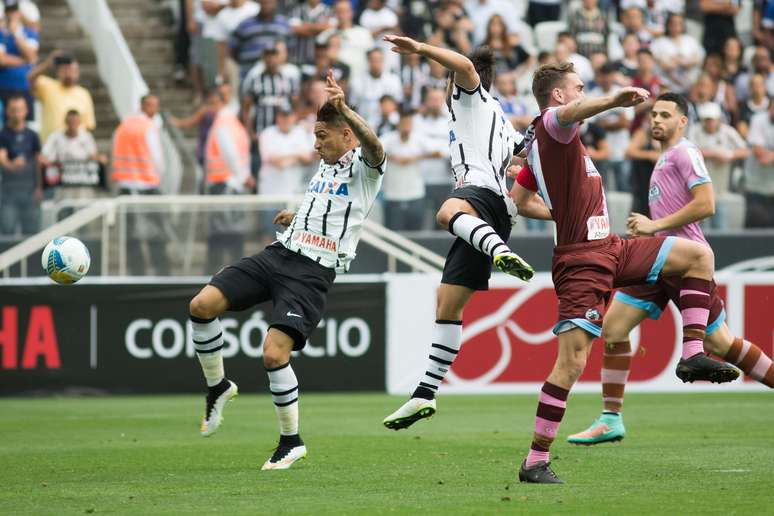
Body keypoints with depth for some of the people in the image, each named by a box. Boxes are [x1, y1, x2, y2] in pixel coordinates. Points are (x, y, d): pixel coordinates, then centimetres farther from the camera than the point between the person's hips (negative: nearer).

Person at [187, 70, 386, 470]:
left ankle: (292, 441, 1)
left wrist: (343, 109, -44)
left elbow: (374, 148, -29)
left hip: (313, 272, -8)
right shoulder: (325, 168, 23)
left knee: (274, 354, -20)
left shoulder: (363, 168, -4)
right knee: (202, 305, -11)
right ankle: (217, 386, 11)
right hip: (278, 255, 8)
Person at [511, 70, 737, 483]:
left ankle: (692, 355, -4)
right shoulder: (550, 127, -10)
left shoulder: (541, 141, 20)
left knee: (699, 255, 5)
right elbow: (568, 113, -38)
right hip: (583, 261, -10)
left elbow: (521, 201, 30)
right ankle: (535, 462, -7)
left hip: (610, 249, 10)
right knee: (572, 363, -14)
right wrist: (612, 101, -55)